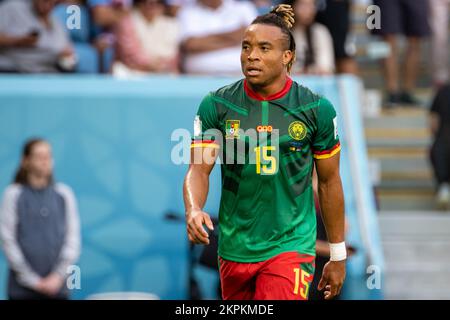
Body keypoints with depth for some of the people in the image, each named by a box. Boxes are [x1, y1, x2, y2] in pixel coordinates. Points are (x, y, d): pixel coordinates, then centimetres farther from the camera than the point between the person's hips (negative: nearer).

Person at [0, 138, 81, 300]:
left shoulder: (64, 194, 6)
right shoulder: (13, 195, 0)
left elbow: (73, 238, 5)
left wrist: (59, 276, -5)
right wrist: (32, 280, -7)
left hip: (57, 285, 2)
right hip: (23, 288, -2)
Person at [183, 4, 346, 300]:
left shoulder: (317, 109, -4)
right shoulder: (216, 105, -2)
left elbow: (330, 181, 5)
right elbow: (199, 169, -6)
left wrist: (338, 256, 8)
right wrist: (193, 210, -29)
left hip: (290, 247, -2)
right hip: (235, 250, 2)